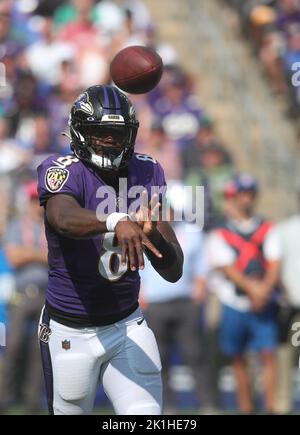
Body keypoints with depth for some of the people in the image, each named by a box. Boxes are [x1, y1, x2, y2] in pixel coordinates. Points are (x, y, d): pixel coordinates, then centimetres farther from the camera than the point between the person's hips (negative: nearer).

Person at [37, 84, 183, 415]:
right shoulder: (63, 171, -14)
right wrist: (116, 223, -60)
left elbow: (174, 272, -5)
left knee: (146, 415, -11)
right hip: (70, 334, -3)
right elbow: (65, 219, -41)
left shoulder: (146, 174, -1)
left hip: (128, 326, 3)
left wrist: (153, 236, -27)